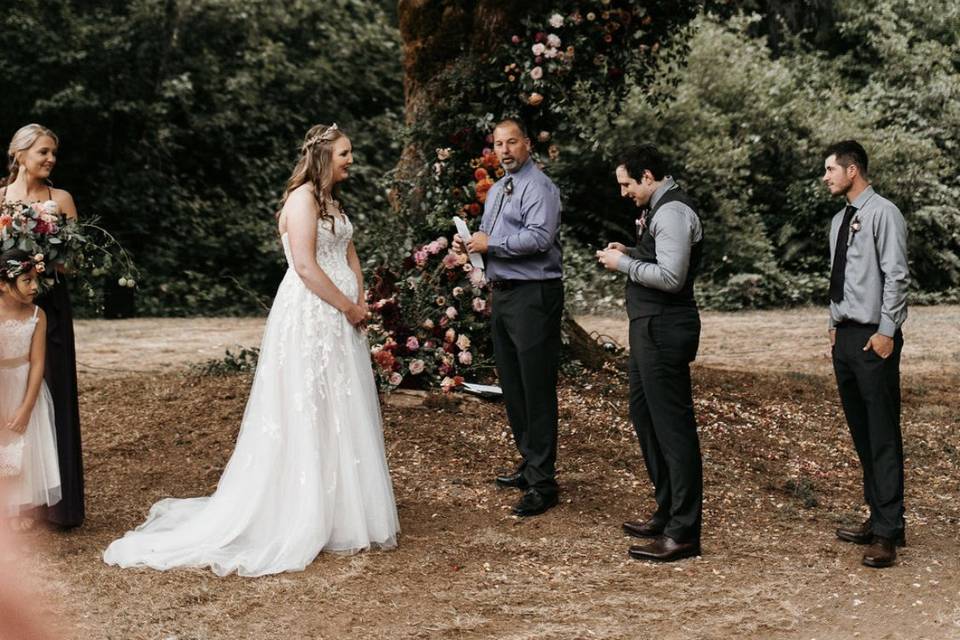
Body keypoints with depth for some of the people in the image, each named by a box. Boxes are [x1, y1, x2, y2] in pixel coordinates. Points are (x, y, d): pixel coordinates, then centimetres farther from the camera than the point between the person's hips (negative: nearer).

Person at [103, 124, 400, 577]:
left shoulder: (332, 201, 17)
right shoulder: (303, 198, -13)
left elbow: (349, 254, 18)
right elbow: (306, 266, -20)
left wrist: (360, 302, 2)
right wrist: (349, 306, -13)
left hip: (339, 320, 9)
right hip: (310, 316, -9)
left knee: (342, 416, 12)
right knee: (308, 415, -4)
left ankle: (342, 513, 22)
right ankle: (304, 519, 3)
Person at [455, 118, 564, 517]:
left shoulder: (539, 187, -10)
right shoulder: (496, 190, 19)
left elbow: (539, 238, -23)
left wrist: (491, 244, -15)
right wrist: (469, 243, 5)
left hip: (534, 296, -10)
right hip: (502, 294, 10)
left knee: (536, 390, -7)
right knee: (512, 387, 15)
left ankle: (542, 483, -3)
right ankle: (530, 465, 27)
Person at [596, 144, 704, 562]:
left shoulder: (672, 212, -16)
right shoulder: (660, 209, 16)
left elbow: (671, 277, -24)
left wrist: (624, 263, -14)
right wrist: (629, 254, 10)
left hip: (664, 331, -11)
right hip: (651, 328, 11)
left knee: (673, 427, -7)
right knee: (645, 417, 19)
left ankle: (683, 534, -3)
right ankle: (667, 514, 30)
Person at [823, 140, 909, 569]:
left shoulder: (882, 213, -9)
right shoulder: (840, 220, 16)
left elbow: (896, 276, -13)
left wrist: (886, 332, -16)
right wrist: (835, 325, 16)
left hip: (874, 338, -9)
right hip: (845, 336, 9)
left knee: (883, 436, -6)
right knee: (861, 433, 11)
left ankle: (888, 533, -4)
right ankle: (878, 518, 19)